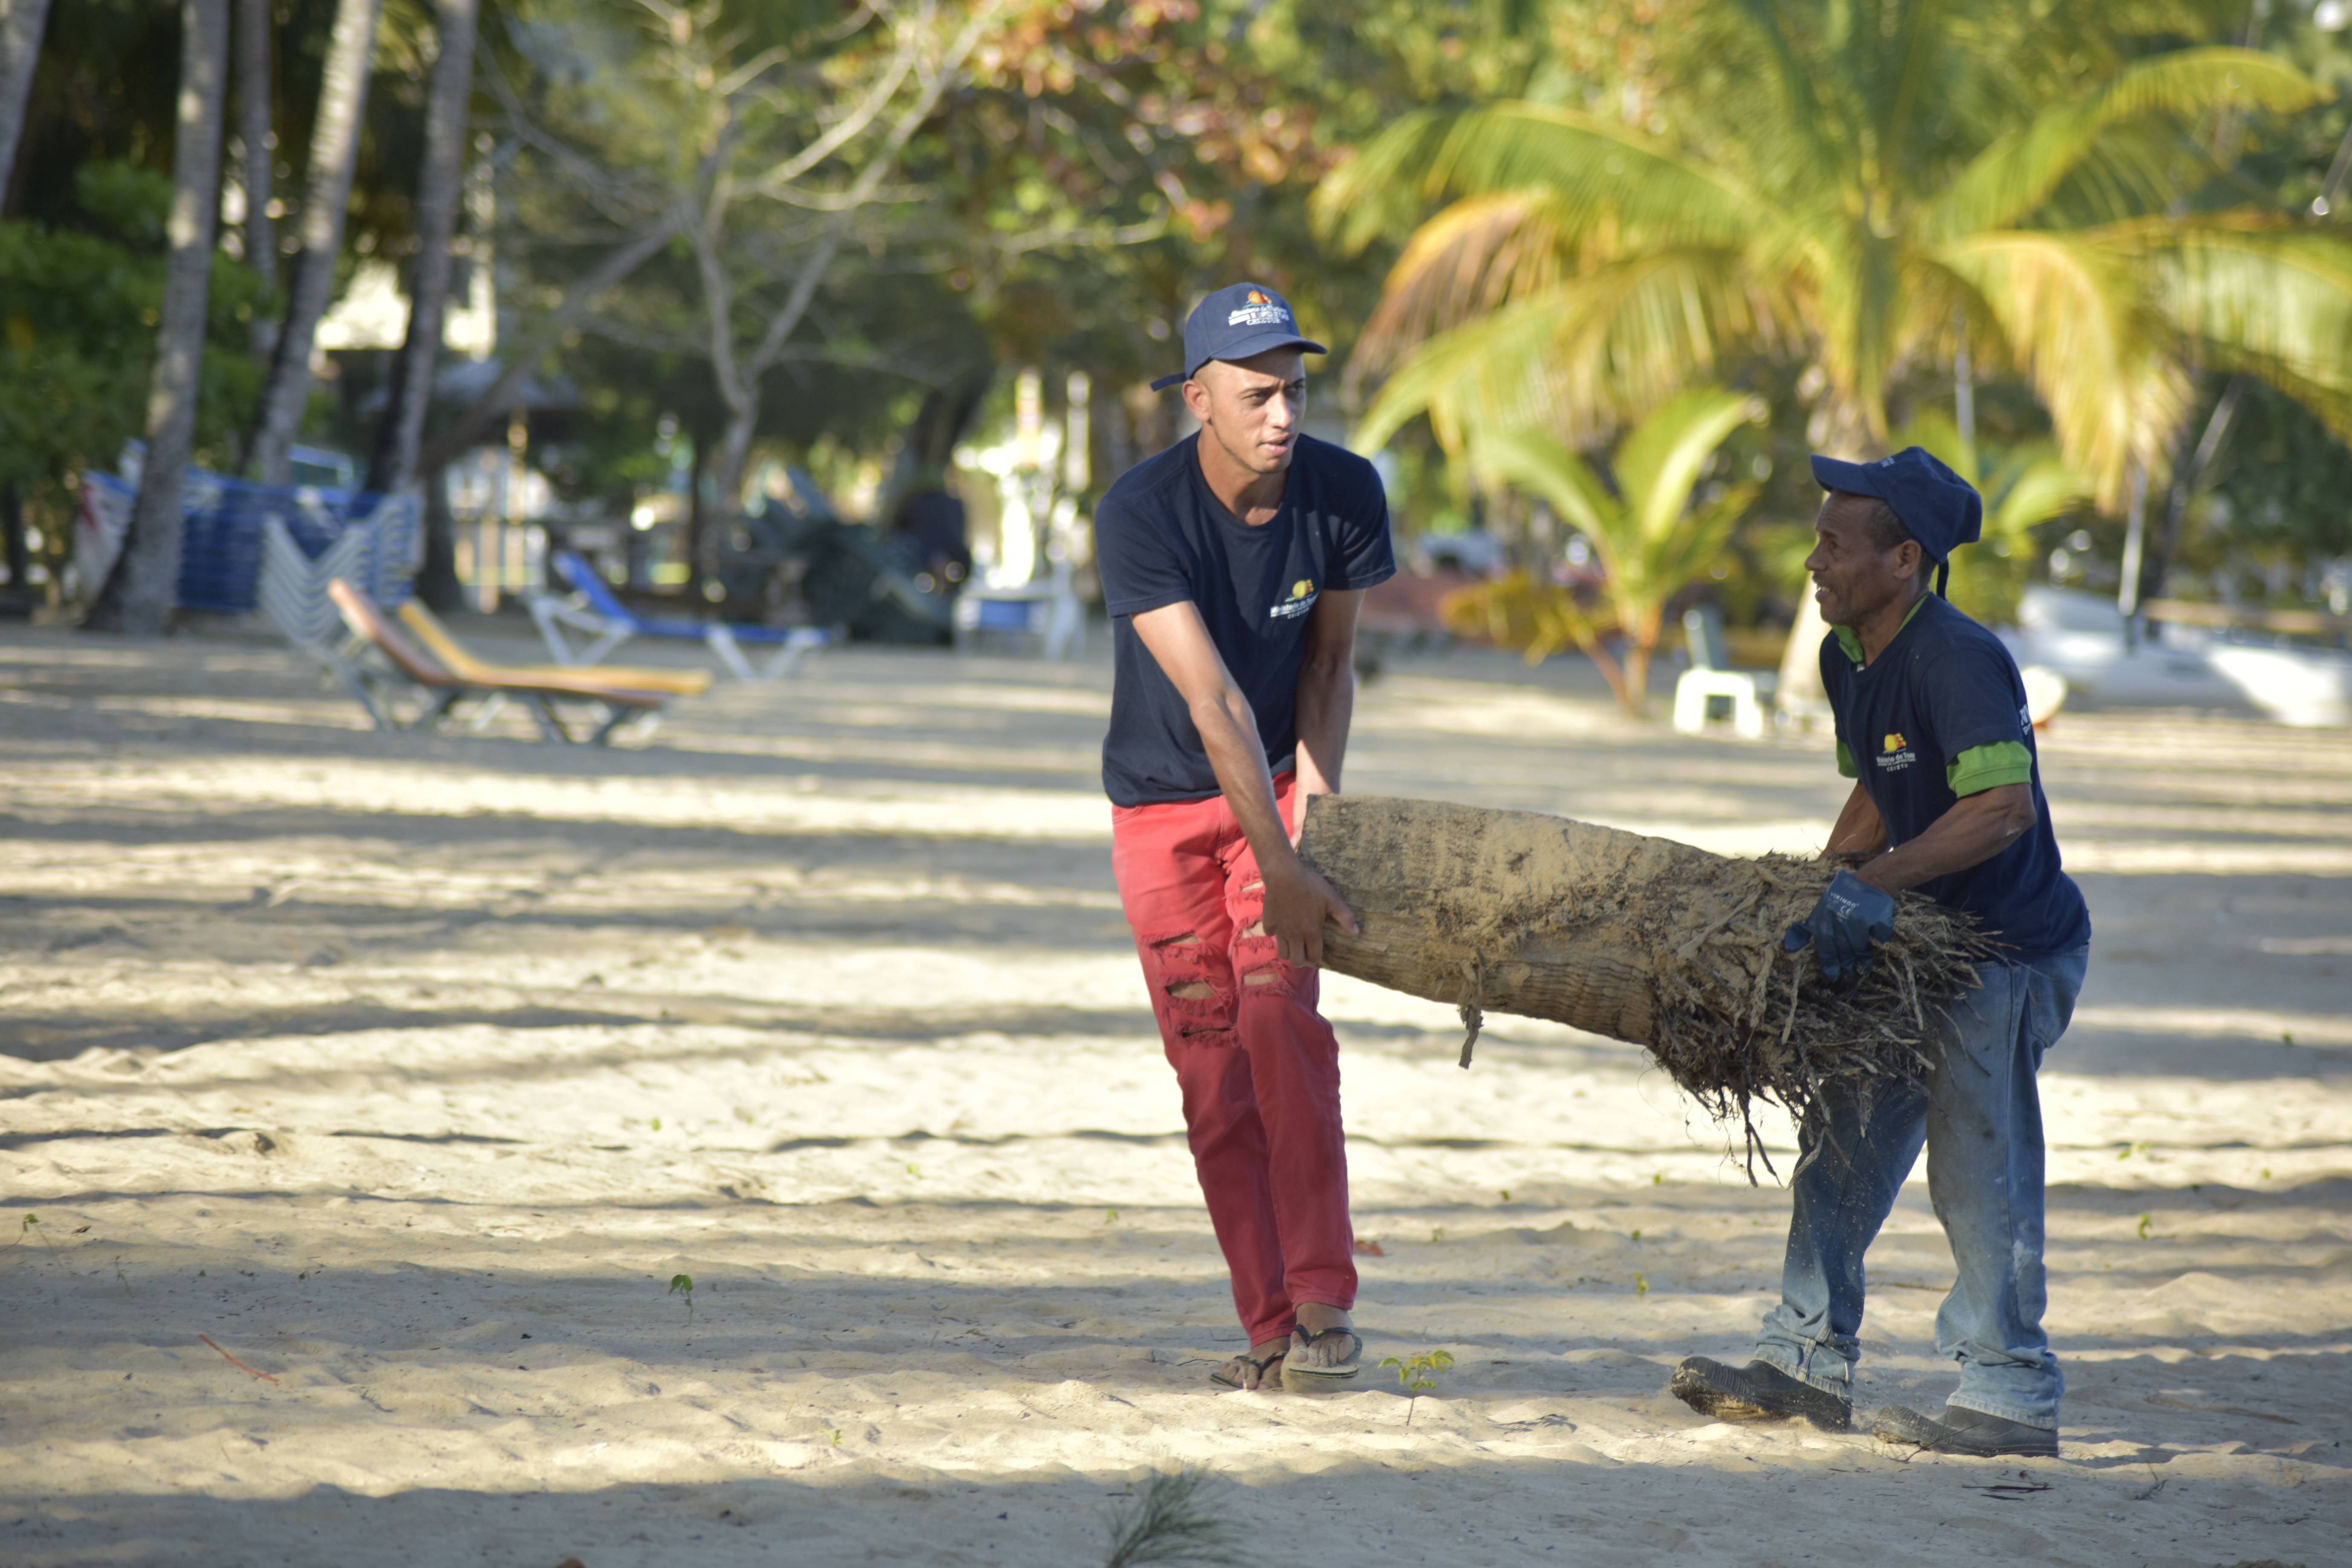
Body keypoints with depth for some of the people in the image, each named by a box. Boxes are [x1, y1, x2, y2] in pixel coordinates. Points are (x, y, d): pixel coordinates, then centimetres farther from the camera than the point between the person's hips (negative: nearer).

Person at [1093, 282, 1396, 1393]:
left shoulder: (1344, 495, -14)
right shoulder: (1140, 513, -25)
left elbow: (1330, 661, 1)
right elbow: (1213, 700, -32)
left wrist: (1317, 794, -13)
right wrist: (1280, 867, -36)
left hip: (1280, 783, 1)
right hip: (1164, 804, -1)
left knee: (1281, 1019, -19)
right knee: (1212, 1069, -3)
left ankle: (1323, 1302, -20)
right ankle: (1271, 1328, 2)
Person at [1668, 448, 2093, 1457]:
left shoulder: (1957, 662, -25)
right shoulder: (1847, 658, 5)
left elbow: (2004, 807, -35)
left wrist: (1875, 883, -37)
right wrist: (1816, 889, 11)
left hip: (2010, 949, -9)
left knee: (1977, 1170, -7)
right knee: (1845, 1144, 11)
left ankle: (2010, 1400, 2)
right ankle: (1809, 1364, 20)